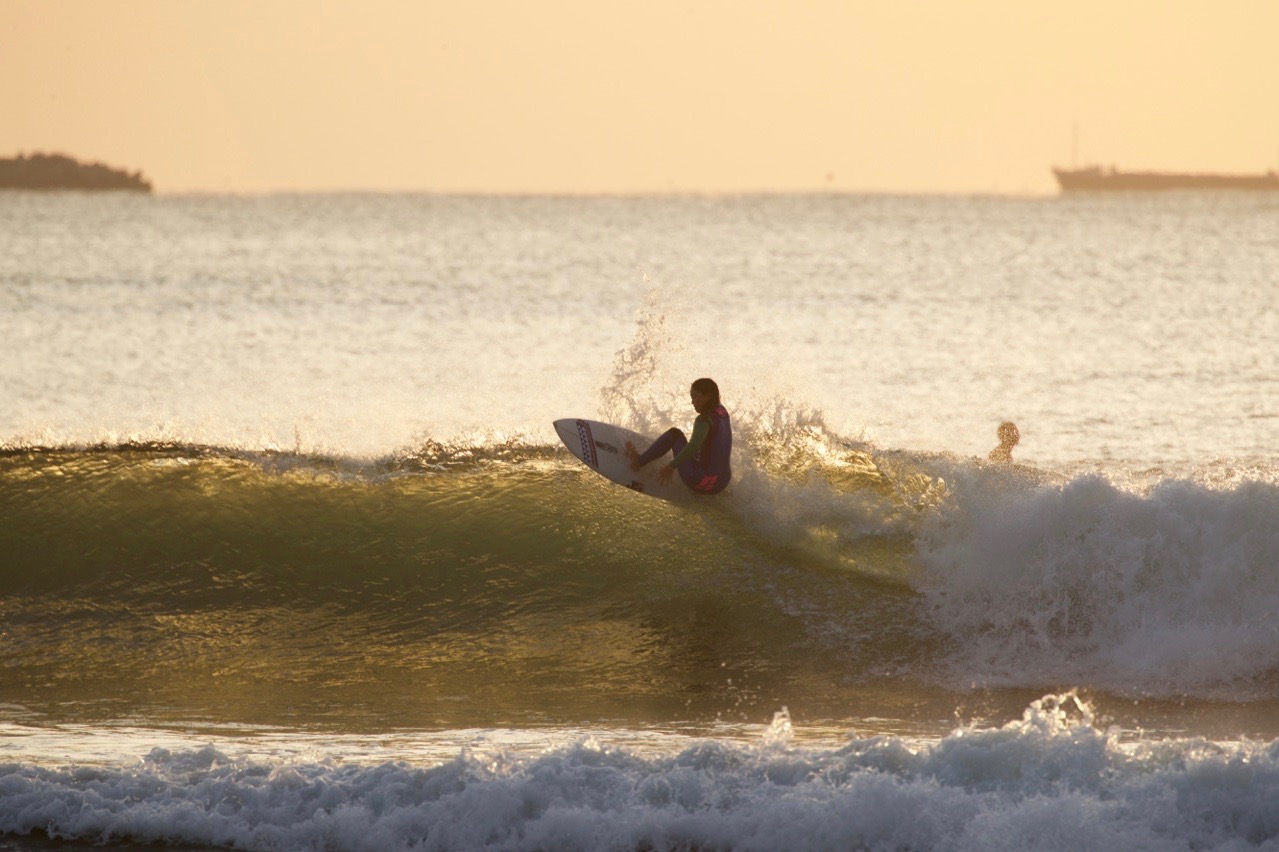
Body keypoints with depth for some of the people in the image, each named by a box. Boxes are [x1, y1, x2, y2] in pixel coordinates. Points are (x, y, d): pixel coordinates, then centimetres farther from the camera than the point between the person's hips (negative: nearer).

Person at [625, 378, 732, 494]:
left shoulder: (705, 420, -17)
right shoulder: (722, 413, 6)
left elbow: (693, 446, -32)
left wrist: (672, 466, -32)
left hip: (703, 483, -8)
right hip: (723, 482, 8)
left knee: (674, 434, 9)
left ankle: (639, 461, 25)